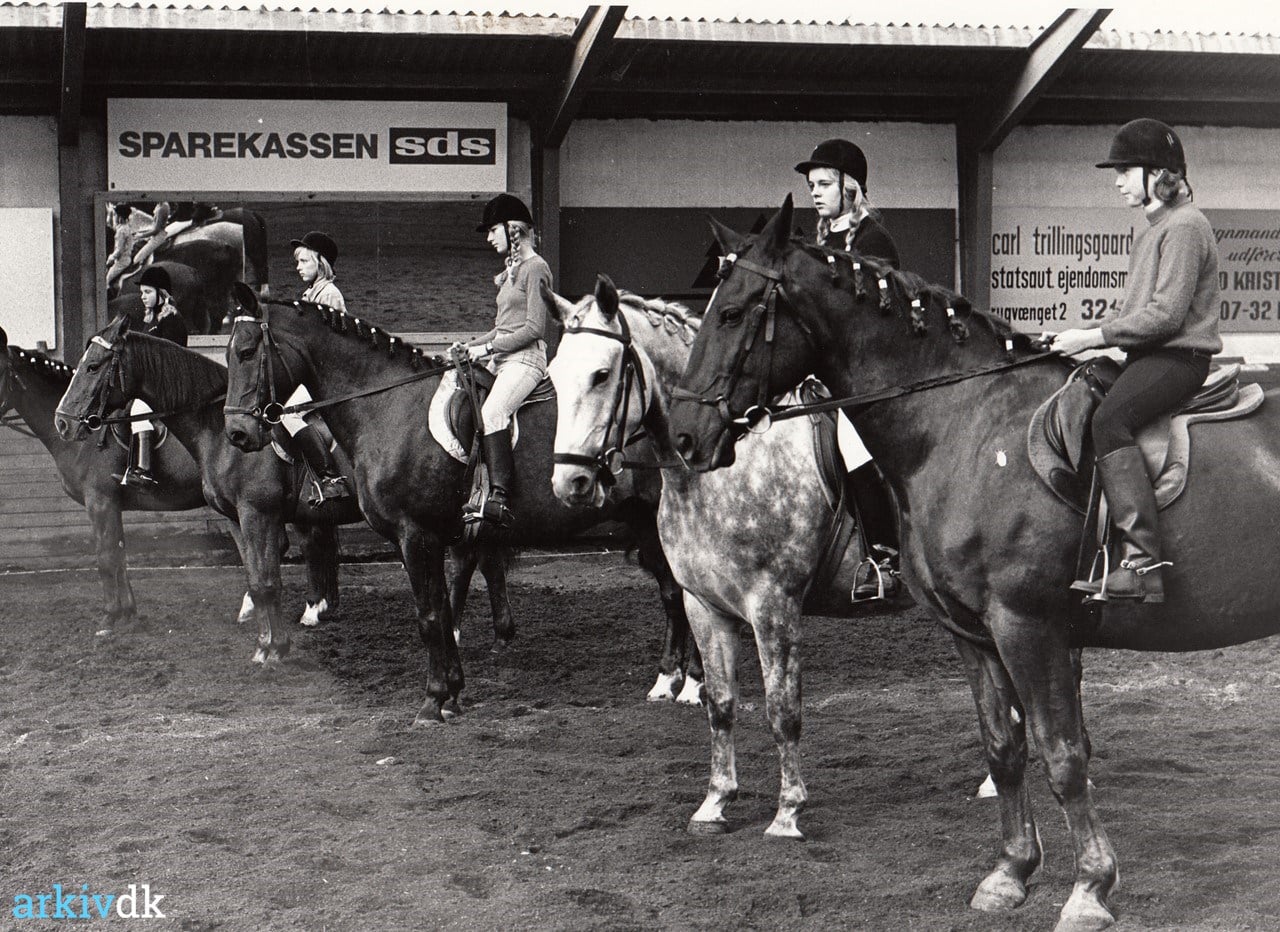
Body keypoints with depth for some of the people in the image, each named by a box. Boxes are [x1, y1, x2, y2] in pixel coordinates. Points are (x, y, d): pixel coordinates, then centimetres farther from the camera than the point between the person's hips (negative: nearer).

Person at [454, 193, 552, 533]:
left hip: (526, 357, -10)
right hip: (502, 358, 10)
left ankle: (499, 499, -40)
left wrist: (488, 347, -13)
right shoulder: (513, 270, 23)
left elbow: (534, 327, -14)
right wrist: (470, 345, 14)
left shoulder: (535, 268, -6)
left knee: (491, 412, -32)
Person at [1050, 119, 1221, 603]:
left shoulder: (1184, 226, -10)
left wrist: (1091, 338, -17)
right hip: (1148, 355, 11)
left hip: (1179, 357, -11)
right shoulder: (1153, 229, 22)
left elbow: (1165, 314, -19)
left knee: (1109, 418, -32)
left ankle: (1142, 561, -37)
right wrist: (1080, 333, 12)